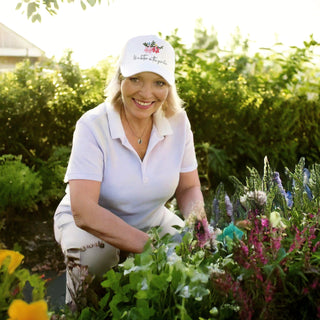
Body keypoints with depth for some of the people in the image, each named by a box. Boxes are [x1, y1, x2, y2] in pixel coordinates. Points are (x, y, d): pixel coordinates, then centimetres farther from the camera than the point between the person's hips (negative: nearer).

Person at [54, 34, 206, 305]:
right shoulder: (93, 126, -26)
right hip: (88, 223, -3)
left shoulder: (178, 121, -13)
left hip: (151, 220, 4)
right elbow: (83, 211, -33)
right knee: (94, 255, -33)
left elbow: (189, 187, -3)